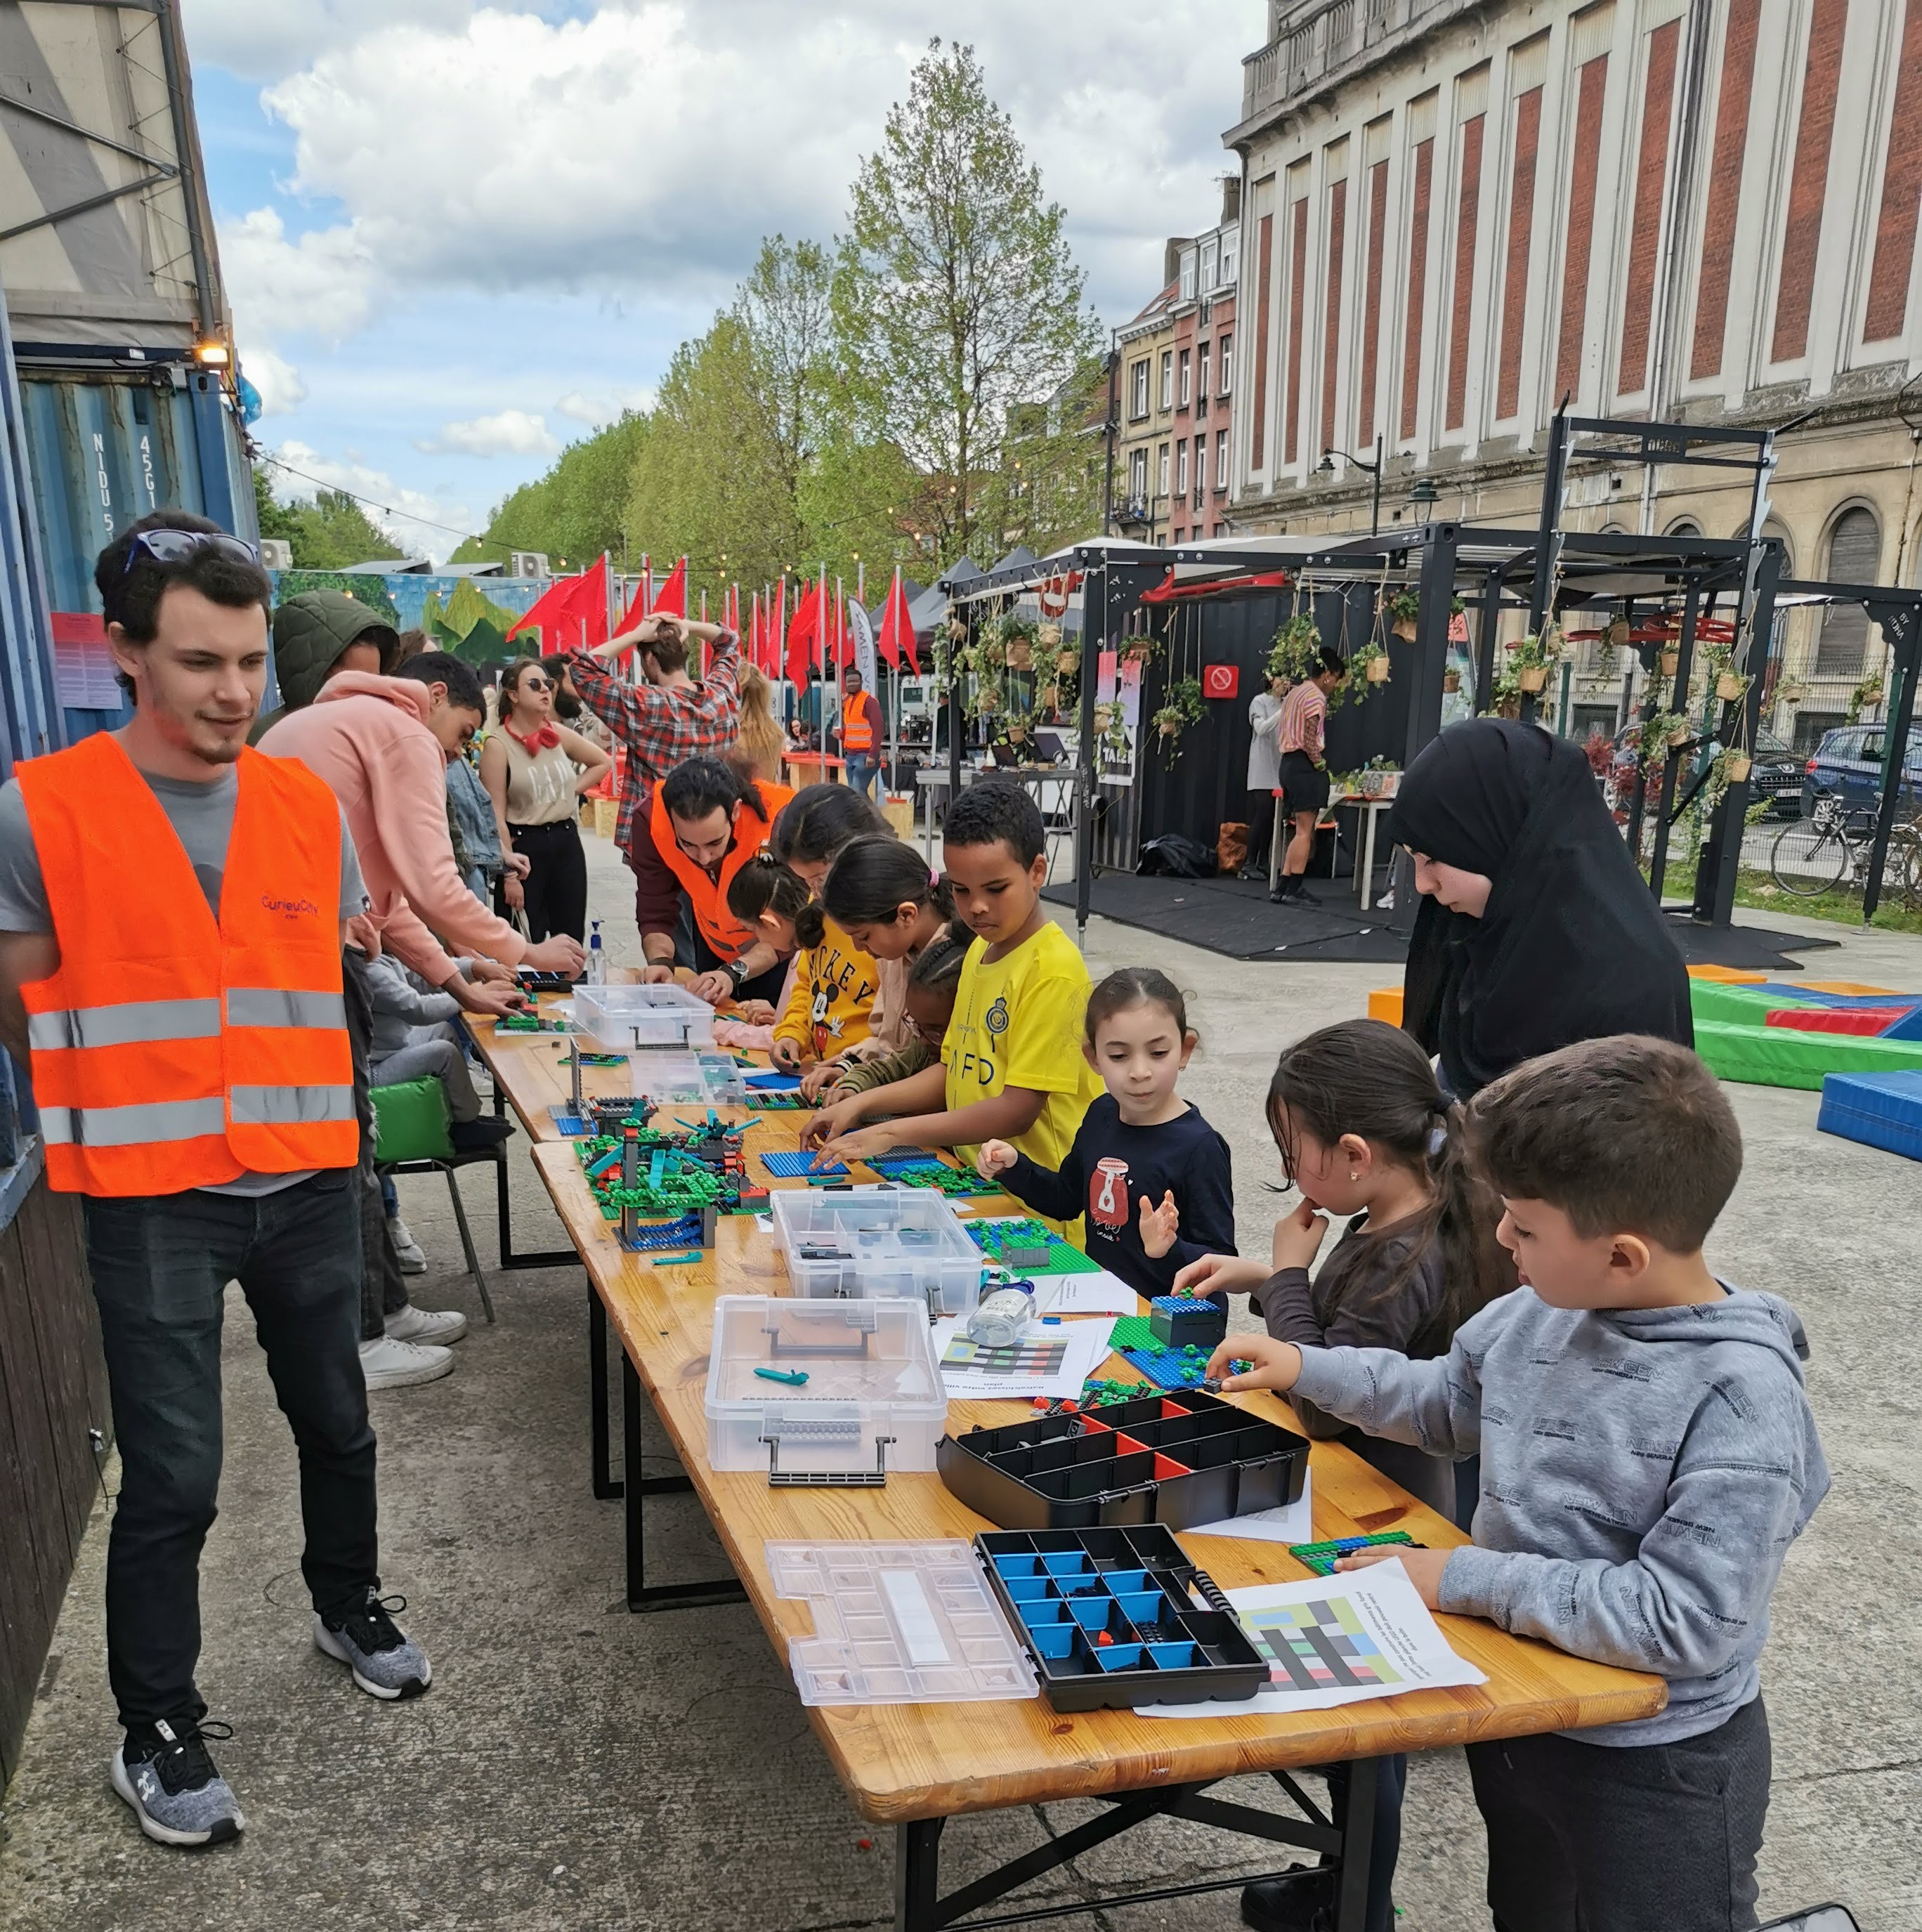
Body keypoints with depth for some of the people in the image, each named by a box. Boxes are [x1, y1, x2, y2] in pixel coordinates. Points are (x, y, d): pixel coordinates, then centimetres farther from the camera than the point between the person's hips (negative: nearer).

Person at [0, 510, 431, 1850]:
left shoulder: (308, 807, 1)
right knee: (173, 1476, 2)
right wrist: (126, 1110, 3)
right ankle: (157, 1729, 24)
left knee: (336, 1420, 18)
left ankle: (350, 1604, 44)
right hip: (153, 1197, -3)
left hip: (308, 1179, 4)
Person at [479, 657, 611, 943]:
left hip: (566, 842, 5)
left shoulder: (559, 734, 6)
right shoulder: (498, 745, -10)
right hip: (524, 846, -5)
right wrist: (509, 874, -16)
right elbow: (496, 816, -13)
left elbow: (604, 762, 23)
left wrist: (572, 790, 7)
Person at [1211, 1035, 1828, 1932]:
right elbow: (1444, 1402, 10)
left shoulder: (1739, 1396, -29)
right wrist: (1305, 1368, 1)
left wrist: (1467, 1578, -26)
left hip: (1655, 1767, -7)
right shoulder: (1537, 1314, -10)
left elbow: (1682, 1620, -30)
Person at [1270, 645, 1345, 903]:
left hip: (1289, 763, 10)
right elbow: (1310, 741, -19)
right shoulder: (1316, 696, -12)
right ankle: (1293, 889, -7)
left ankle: (1283, 887, 9)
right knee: (1305, 831, -6)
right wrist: (1321, 767, -9)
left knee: (1300, 829, 12)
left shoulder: (1295, 692, 17)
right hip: (1306, 767, -10)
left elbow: (1282, 732, 17)